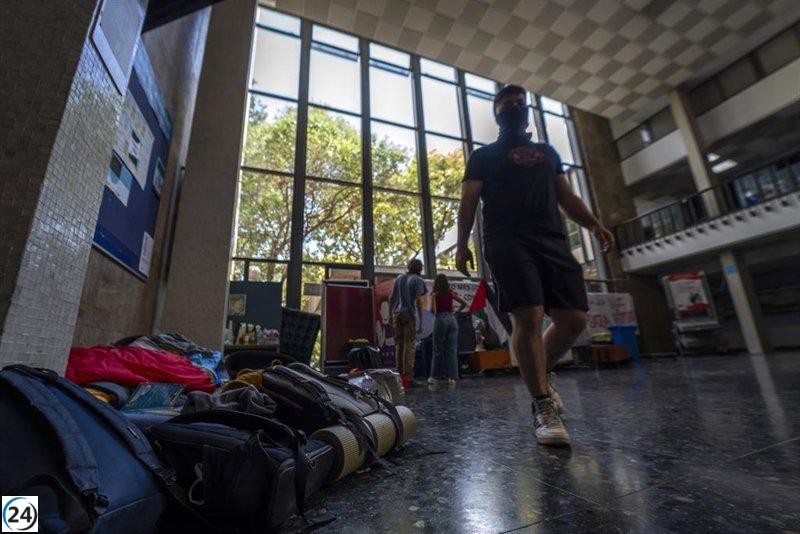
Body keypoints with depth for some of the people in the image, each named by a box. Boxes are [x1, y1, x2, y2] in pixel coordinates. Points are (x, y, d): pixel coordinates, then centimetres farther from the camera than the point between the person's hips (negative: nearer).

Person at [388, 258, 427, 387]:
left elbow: (391, 298, 13)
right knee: (409, 345, -5)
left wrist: (390, 315, 17)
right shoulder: (418, 280, 0)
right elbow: (419, 302, -8)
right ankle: (408, 376, -8)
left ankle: (399, 375, 11)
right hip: (410, 314, -5)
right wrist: (421, 322, -8)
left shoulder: (399, 278, 16)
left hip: (397, 313, 5)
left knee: (398, 344, 9)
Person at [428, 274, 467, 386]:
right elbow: (464, 303, 9)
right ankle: (452, 377, 5)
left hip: (440, 319, -3)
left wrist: (435, 314, 9)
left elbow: (432, 309, -12)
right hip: (451, 319, 3)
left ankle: (435, 376, 13)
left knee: (438, 349, 6)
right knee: (452, 349, 5)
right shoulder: (451, 293, 9)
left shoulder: (435, 294, -1)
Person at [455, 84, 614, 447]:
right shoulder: (484, 155, 18)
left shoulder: (547, 152, 31)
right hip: (507, 242, -4)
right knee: (528, 318, -15)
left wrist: (594, 225, 9)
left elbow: (566, 196, 26)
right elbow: (468, 202, 7)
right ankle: (543, 406, -4)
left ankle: (541, 374, 21)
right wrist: (462, 244, -5)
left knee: (575, 318, -4)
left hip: (552, 240, 5)